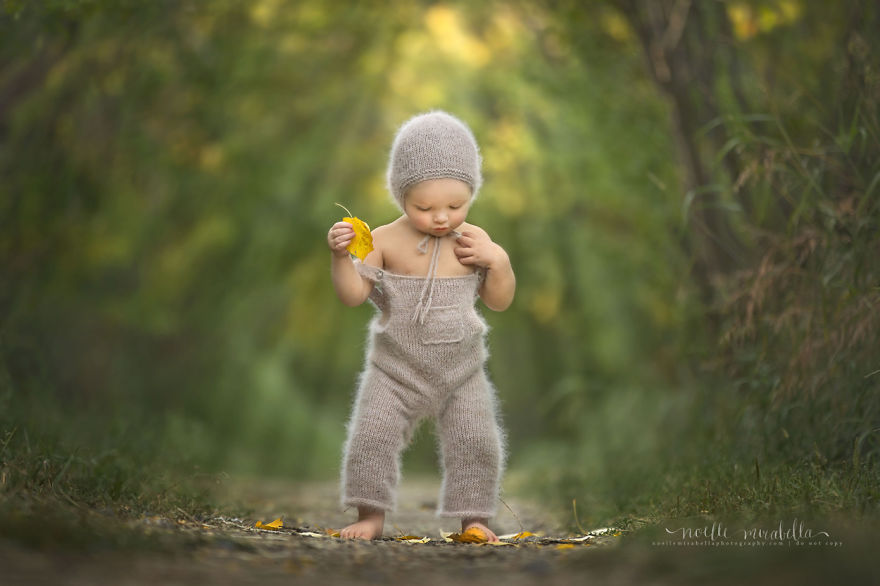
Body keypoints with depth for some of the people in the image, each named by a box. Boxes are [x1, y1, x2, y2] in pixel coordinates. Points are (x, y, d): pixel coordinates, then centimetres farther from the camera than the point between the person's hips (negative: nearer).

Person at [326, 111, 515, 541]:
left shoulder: (474, 241, -2)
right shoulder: (385, 241, -9)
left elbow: (500, 302, 2)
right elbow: (353, 295, -13)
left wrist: (497, 260, -14)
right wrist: (339, 255, -29)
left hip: (462, 372, 2)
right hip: (396, 370, -1)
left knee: (476, 442, -1)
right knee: (372, 435, -10)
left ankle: (473, 517, 16)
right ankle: (371, 514, 5)